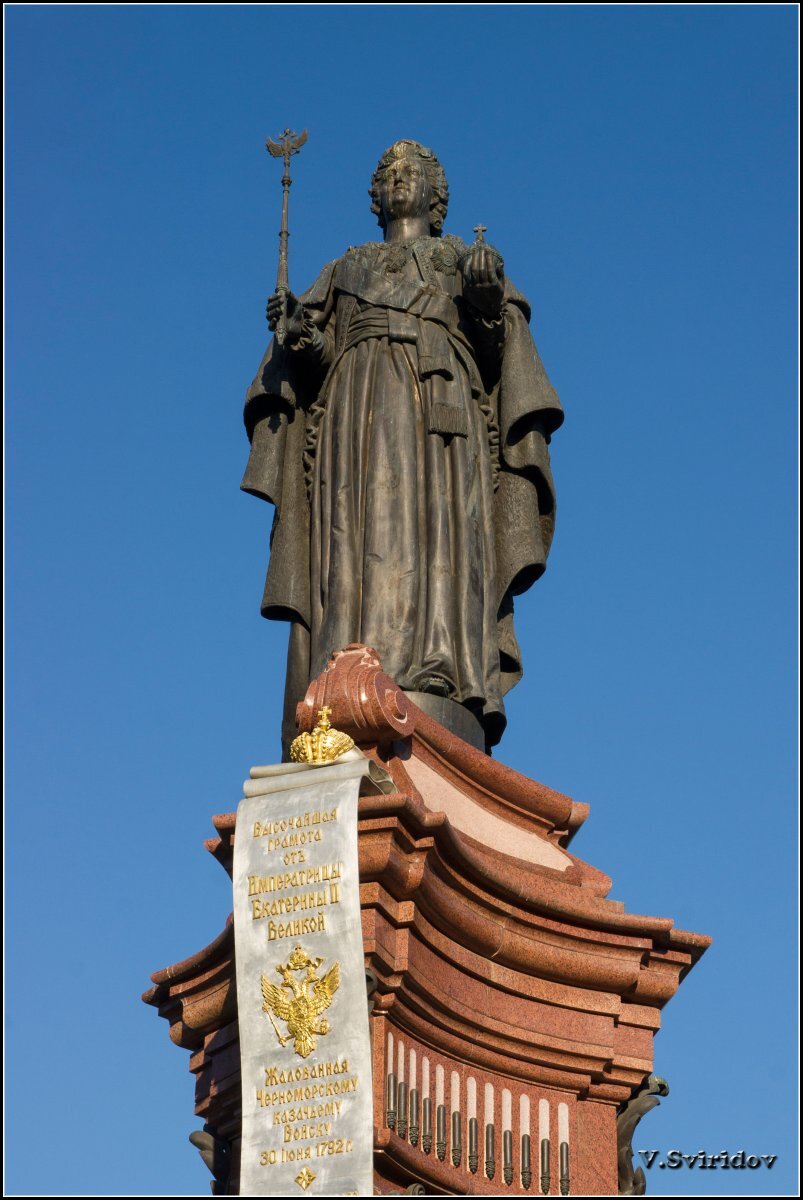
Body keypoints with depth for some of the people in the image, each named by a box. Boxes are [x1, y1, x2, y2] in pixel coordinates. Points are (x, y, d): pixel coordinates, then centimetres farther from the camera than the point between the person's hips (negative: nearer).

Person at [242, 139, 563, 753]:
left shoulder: (461, 256, 25)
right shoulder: (346, 267, 31)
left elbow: (497, 344, 9)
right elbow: (315, 355, 18)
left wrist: (488, 295, -12)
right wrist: (294, 330, -4)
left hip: (437, 397, -2)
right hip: (358, 400, 2)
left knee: (433, 523, -20)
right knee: (357, 533, -16)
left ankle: (434, 690, -33)